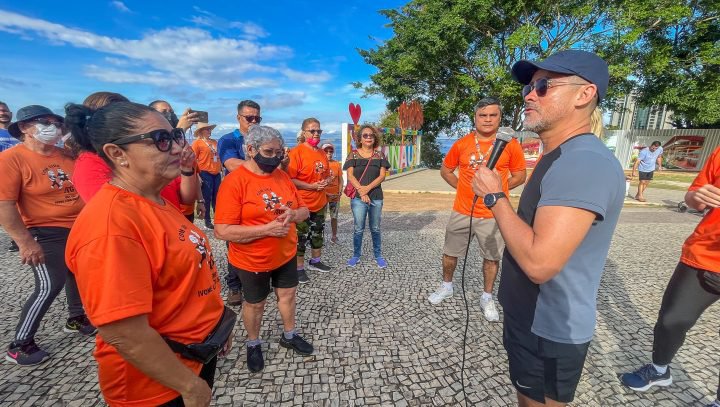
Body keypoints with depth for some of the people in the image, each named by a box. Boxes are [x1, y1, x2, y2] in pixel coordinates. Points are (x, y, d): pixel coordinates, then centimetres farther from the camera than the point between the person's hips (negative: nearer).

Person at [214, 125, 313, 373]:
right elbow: (222, 231, -25)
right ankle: (253, 344, 44)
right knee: (255, 304, 17)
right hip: (252, 260, -5)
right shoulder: (234, 181, -20)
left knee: (288, 294, 21)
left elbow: (305, 210, 4)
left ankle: (289, 336, 46)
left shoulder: (282, 176, -2)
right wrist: (267, 229, -28)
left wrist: (293, 215, -19)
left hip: (286, 254, 5)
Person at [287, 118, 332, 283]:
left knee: (318, 232, 19)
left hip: (320, 202, 8)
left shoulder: (322, 153, 9)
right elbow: (289, 179, -19)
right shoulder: (296, 152, -14)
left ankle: (315, 261, 36)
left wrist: (325, 182, -1)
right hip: (302, 204, -7)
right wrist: (311, 186, -21)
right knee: (301, 236, 4)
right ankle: (299, 268, 19)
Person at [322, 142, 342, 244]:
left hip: (335, 196, 2)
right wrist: (325, 192, -12)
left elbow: (340, 180, 6)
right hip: (323, 195, -2)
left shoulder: (337, 164, 4)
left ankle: (334, 236, 24)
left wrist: (340, 192, -6)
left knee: (334, 217, 11)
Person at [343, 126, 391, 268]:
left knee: (375, 228, 10)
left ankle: (378, 256, 22)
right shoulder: (353, 154, 3)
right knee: (358, 228, 3)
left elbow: (382, 176, -2)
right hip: (358, 197, -1)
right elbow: (350, 176, -5)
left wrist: (368, 188, -15)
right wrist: (361, 190, -16)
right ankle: (356, 255, 19)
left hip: (376, 197, 2)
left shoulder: (379, 155, 7)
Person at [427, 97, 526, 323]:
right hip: (462, 211, 2)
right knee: (450, 252, 13)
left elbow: (519, 176, 3)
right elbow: (445, 170, 11)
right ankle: (446, 286, 36)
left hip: (493, 214, -1)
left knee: (492, 257, 11)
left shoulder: (510, 144, -4)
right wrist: (463, 186, 2)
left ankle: (487, 298, 31)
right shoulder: (462, 143, 0)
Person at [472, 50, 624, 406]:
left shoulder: (586, 162, -27)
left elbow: (539, 262, -34)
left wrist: (494, 196, -24)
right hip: (530, 317, 9)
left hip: (549, 332, -9)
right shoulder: (559, 158, 8)